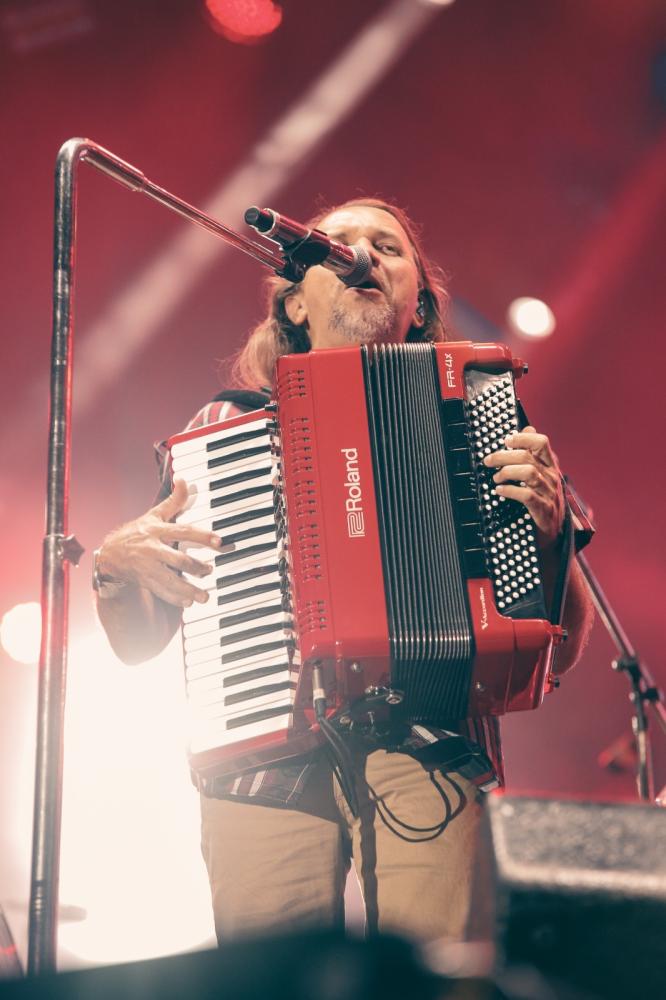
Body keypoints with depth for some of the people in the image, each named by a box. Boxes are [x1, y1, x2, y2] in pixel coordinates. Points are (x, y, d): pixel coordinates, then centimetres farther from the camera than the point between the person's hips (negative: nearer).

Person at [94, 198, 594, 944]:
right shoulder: (225, 425, 19)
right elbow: (135, 645, 19)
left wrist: (549, 534, -3)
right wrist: (117, 564, -2)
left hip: (426, 749, 0)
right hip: (265, 763, 1)